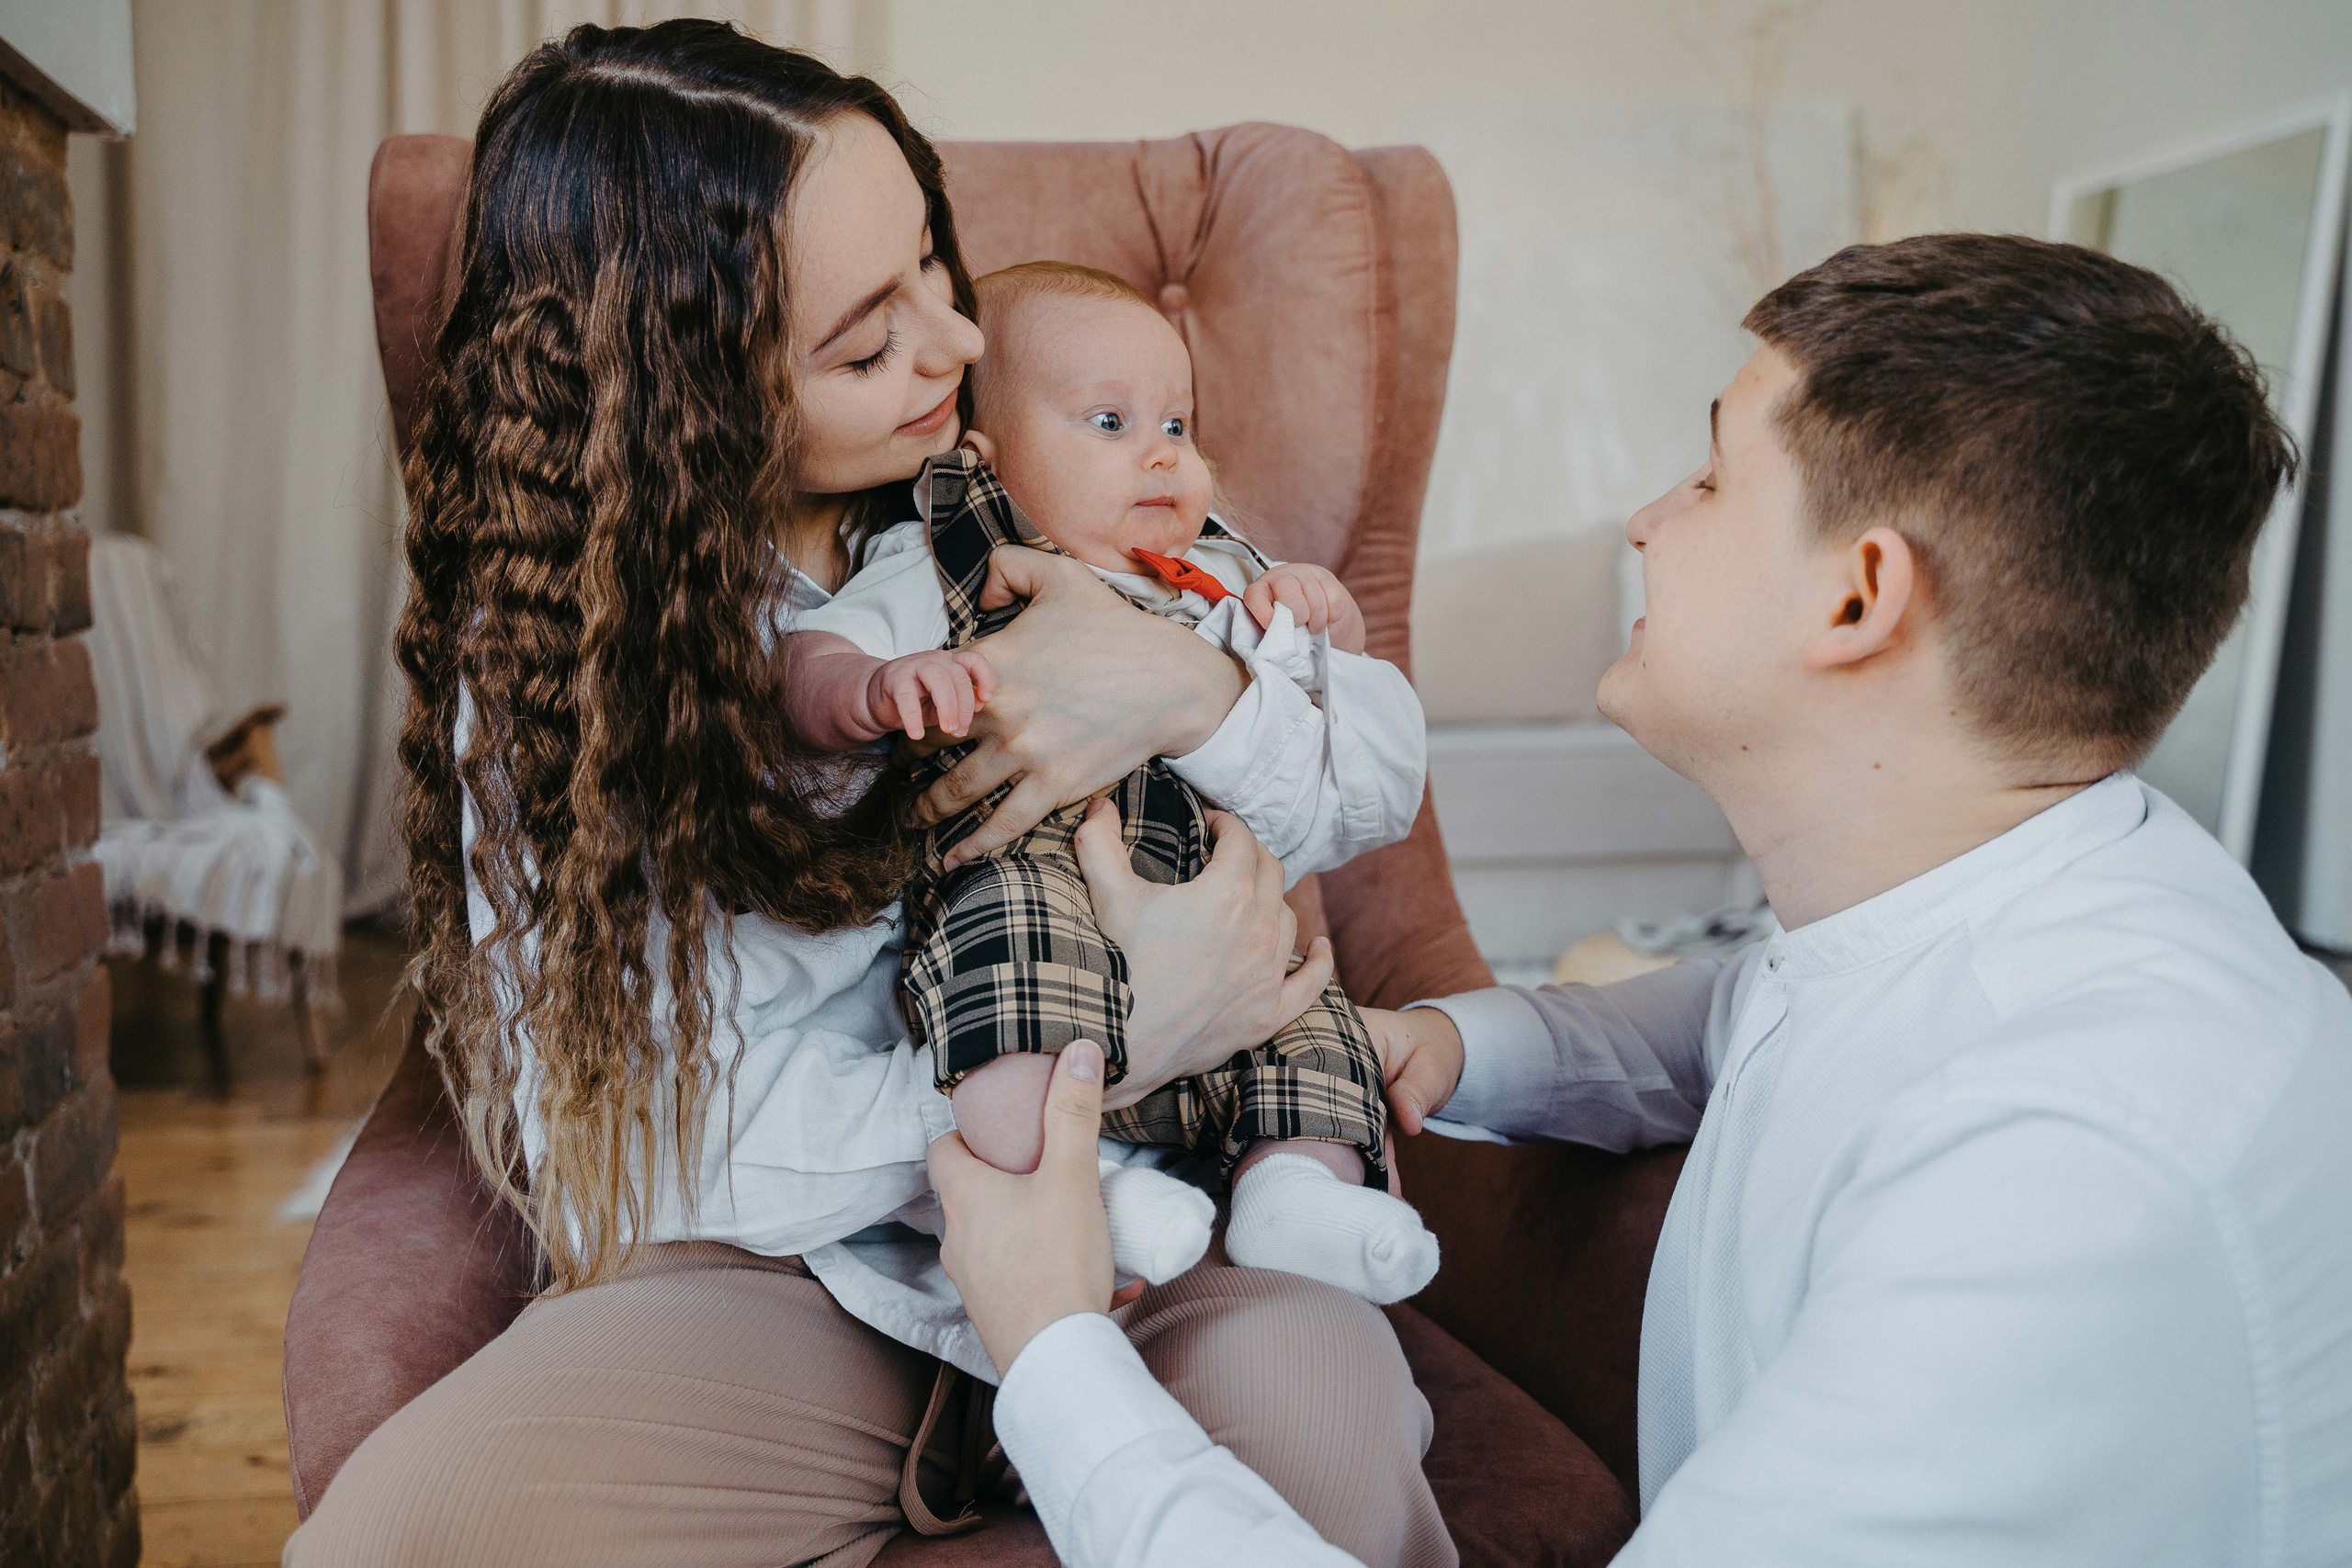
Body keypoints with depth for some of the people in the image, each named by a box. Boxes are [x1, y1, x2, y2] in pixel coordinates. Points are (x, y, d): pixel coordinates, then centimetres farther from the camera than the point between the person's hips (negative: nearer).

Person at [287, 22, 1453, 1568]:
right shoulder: (548, 670, -5)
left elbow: (1345, 811, 5)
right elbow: (682, 1155, -9)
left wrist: (1195, 691, -19)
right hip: (799, 1262, 0)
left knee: (1316, 1395, -32)